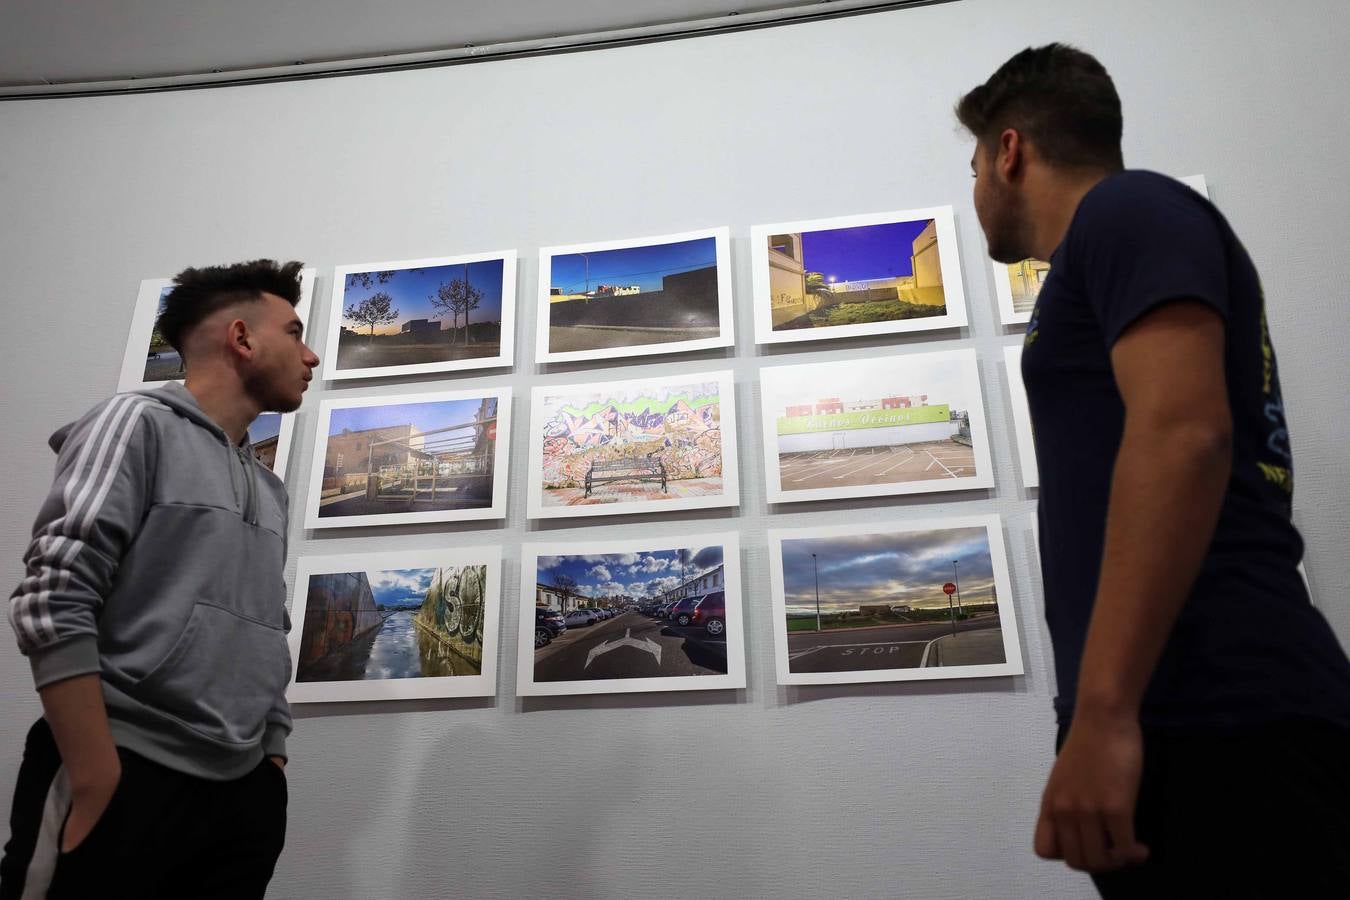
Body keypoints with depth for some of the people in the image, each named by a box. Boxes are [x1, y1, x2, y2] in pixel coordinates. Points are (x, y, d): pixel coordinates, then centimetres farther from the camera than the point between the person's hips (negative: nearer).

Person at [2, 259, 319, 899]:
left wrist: (274, 763, 9)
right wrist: (97, 784, -18)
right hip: (124, 781, -6)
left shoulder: (270, 490, 18)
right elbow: (52, 602, -14)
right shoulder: (139, 422, -3)